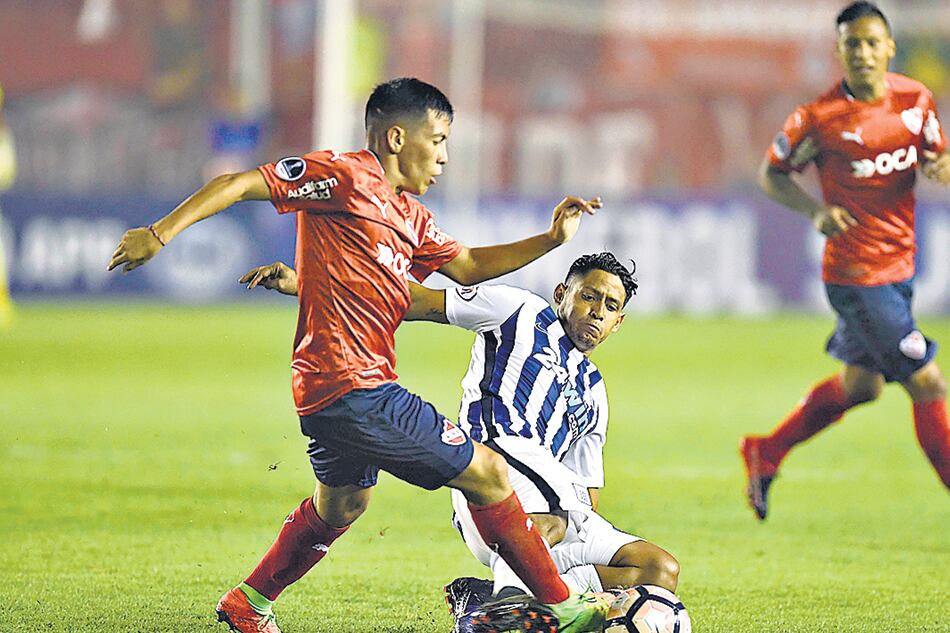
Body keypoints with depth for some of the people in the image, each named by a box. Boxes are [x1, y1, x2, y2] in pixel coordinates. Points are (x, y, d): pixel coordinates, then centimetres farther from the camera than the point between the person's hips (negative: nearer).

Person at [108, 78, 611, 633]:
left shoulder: (409, 214, 18)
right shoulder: (346, 177, -10)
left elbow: (467, 266, 28)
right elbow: (241, 184, -12)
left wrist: (550, 240, 18)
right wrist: (161, 233, -19)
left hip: (331, 388, 11)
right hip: (353, 385, -11)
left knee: (341, 503, 32)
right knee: (487, 473, -5)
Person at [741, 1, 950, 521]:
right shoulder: (819, 118, -15)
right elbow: (771, 173, -2)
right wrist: (817, 211, -19)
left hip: (899, 265, 7)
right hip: (857, 275, -7)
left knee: (860, 385, 18)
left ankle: (765, 454, 36)